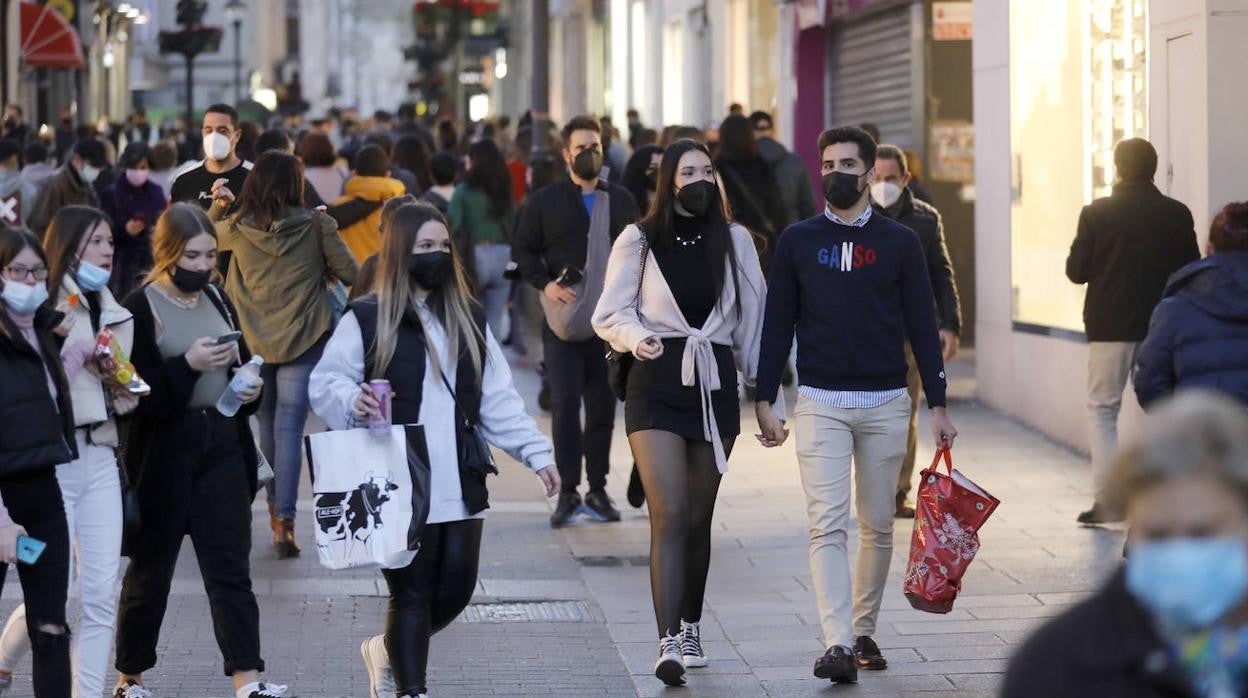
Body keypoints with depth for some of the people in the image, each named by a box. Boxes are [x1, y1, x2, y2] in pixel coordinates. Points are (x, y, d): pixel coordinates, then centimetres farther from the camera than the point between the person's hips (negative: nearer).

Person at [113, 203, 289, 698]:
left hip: (222, 444, 5)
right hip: (163, 450, -5)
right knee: (151, 568, 7)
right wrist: (188, 366, -26)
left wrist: (252, 385, 0)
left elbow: (242, 361, 21)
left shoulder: (217, 298, 8)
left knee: (230, 565, 0)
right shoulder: (138, 309, -11)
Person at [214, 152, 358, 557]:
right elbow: (349, 274, -4)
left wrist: (218, 204, 31)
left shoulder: (236, 228, -2)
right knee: (289, 427, -5)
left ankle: (275, 510, 28)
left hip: (253, 338, 2)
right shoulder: (315, 225, -8)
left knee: (266, 424, 17)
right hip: (304, 338, -2)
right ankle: (284, 520, -12)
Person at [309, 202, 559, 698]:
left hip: (459, 485, 5)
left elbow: (498, 399, 14)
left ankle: (388, 651, 32)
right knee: (412, 593, -2)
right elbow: (325, 384, -4)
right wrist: (353, 402, -25)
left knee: (456, 588, 7)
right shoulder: (367, 319, -2)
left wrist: (536, 453, 7)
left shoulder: (468, 318, 14)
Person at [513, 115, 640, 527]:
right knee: (564, 403, -6)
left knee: (603, 405, 5)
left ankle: (598, 489, 14)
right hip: (563, 319, -2)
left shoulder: (621, 201, 11)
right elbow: (522, 249, 6)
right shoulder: (544, 201, 4)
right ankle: (568, 492, 0)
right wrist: (545, 283, -10)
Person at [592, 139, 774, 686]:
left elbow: (753, 317, 10)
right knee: (669, 514, -14)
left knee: (699, 517, 9)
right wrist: (636, 337, -18)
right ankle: (669, 643, -20)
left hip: (715, 383, 3)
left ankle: (690, 628, 27)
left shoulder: (735, 240, 7)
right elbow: (610, 315, 3)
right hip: (656, 383, -2)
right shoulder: (638, 241, 1)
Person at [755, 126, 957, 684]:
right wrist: (765, 400, 1)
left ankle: (864, 632, 22)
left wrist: (938, 405, 2)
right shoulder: (797, 241, 4)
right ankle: (838, 645, -17)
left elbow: (921, 326, 5)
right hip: (820, 405, -1)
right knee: (827, 525, -11)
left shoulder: (899, 242, 4)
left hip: (885, 404, 1)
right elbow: (778, 324, 6)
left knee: (877, 527, 8)